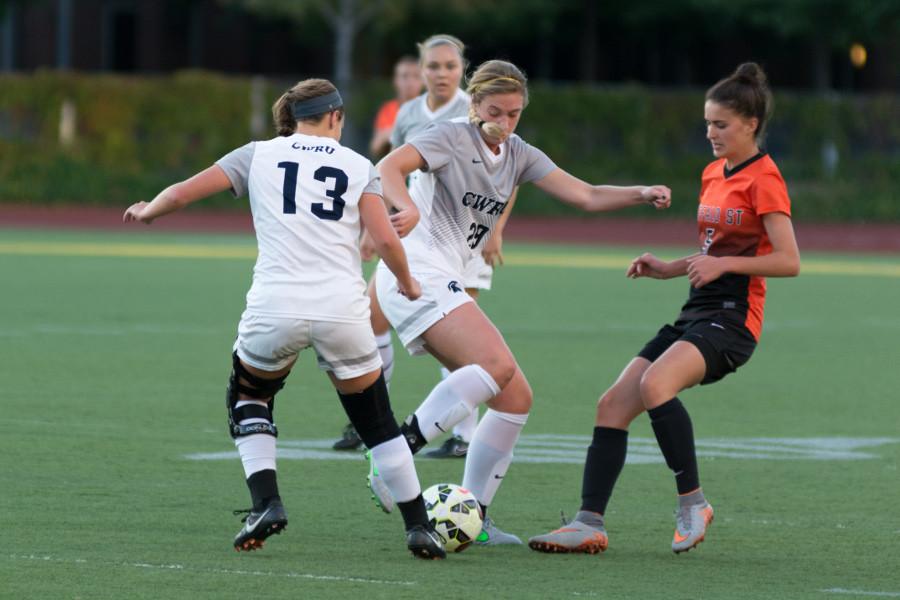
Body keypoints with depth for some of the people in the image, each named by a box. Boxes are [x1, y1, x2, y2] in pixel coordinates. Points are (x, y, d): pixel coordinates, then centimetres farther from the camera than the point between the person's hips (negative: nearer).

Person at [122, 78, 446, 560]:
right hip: (343, 307, 0)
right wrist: (406, 283, 19)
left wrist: (147, 212, 30)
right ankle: (419, 527, 13)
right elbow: (385, 239, 0)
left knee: (249, 396, 26)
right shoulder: (358, 167, 12)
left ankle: (265, 503, 8)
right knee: (375, 419, 18)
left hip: (276, 305, 0)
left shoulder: (259, 155, 12)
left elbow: (182, 193, 9)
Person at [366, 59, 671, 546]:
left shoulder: (519, 156, 16)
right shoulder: (451, 137, -4)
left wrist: (640, 194, -8)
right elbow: (390, 167, -20)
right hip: (418, 270, -8)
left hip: (446, 283, 8)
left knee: (516, 399, 3)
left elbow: (585, 196, 8)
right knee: (497, 364, -28)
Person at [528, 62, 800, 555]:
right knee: (612, 404, -2)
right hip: (697, 312, 9)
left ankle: (693, 504, -18)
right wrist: (667, 269, 13)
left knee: (654, 385, -32)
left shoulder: (762, 178, -9)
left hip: (731, 319, -9)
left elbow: (788, 261, -15)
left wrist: (723, 264, -21)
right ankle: (589, 524, -2)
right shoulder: (713, 173, 18)